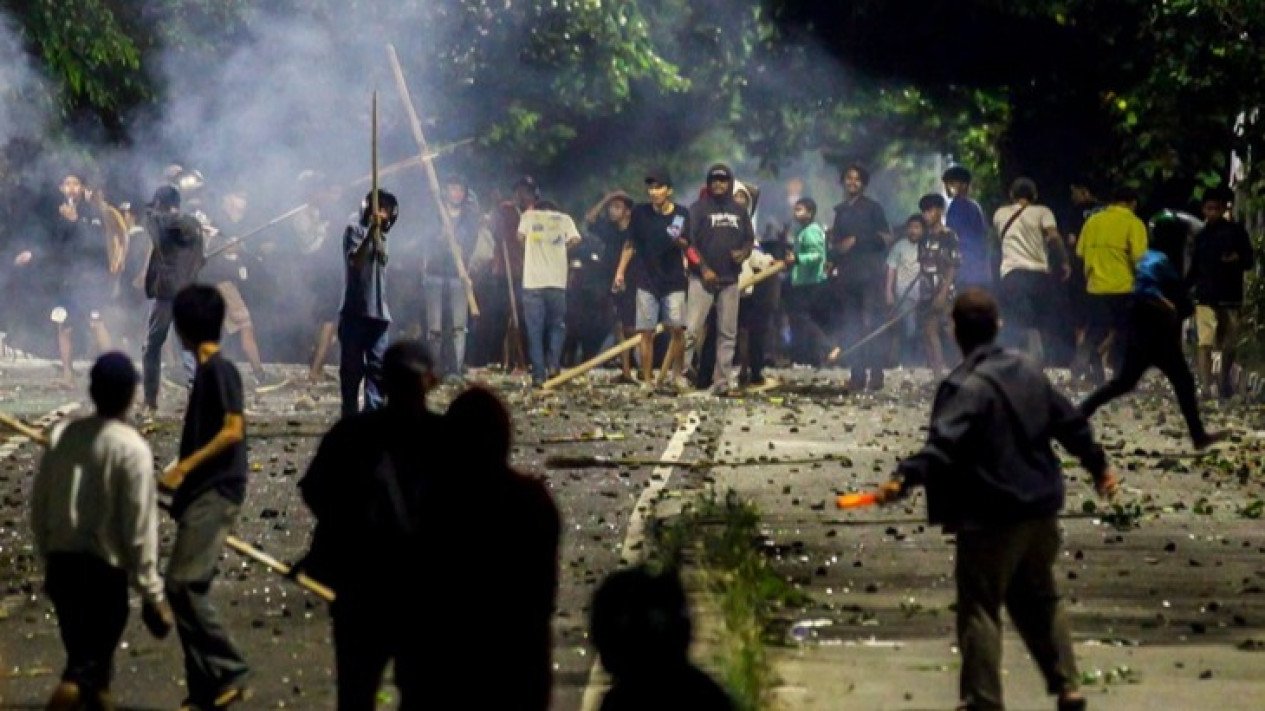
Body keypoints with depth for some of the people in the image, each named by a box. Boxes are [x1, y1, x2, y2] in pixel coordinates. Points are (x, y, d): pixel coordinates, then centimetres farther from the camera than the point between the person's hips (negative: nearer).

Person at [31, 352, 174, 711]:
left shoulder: (63, 435, 2)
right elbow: (139, 529, -14)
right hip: (105, 570, -6)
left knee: (86, 657, 20)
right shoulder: (132, 449, -14)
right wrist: (152, 593, -7)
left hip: (61, 565, 6)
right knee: (87, 668, -1)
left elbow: (39, 505, 9)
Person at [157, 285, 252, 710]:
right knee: (187, 587, 7)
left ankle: (230, 673, -15)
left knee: (183, 583, -18)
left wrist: (183, 468, -17)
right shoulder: (206, 370, 17)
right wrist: (180, 476, 22)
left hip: (216, 493, -10)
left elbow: (233, 430, -18)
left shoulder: (219, 370, -11)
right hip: (200, 495, 10)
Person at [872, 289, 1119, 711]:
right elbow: (1069, 423, 18)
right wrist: (1097, 464, 32)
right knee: (1039, 600, 22)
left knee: (980, 609, -1)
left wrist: (906, 478, -43)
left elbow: (943, 443, -32)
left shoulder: (968, 387, -16)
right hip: (1040, 510, 8)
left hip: (990, 520, -8)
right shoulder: (1029, 372, 8)